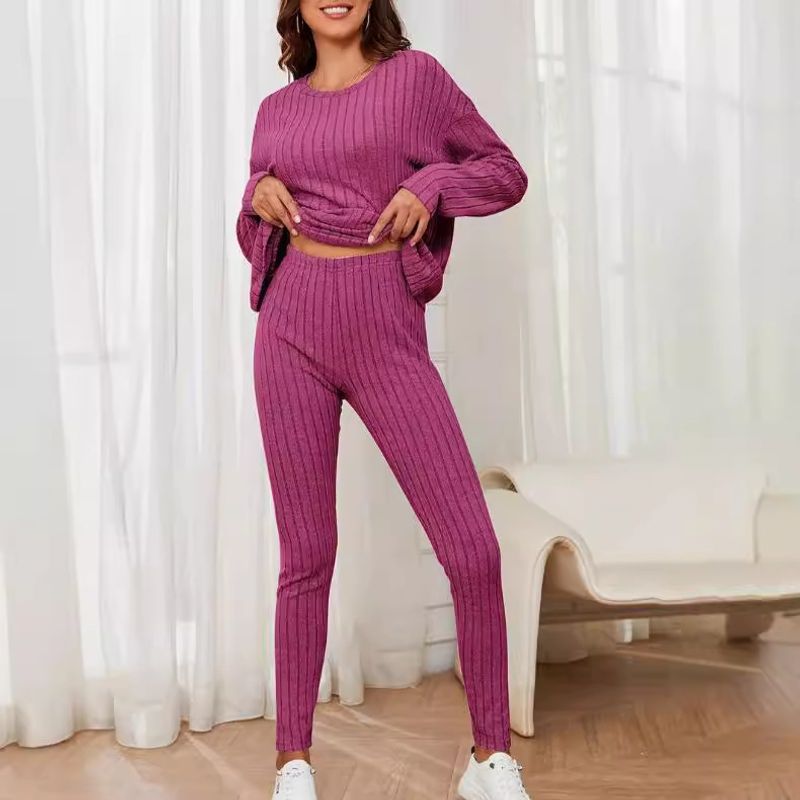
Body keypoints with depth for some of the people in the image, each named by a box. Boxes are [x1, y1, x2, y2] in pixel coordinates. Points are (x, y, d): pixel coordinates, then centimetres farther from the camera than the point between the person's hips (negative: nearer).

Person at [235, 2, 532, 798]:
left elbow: (507, 171, 10)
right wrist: (258, 196, 0)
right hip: (291, 329, 2)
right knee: (306, 556, 4)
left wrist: (432, 185, -8)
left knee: (472, 549, -8)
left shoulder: (415, 76, 7)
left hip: (386, 333, -2)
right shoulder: (276, 110, 15)